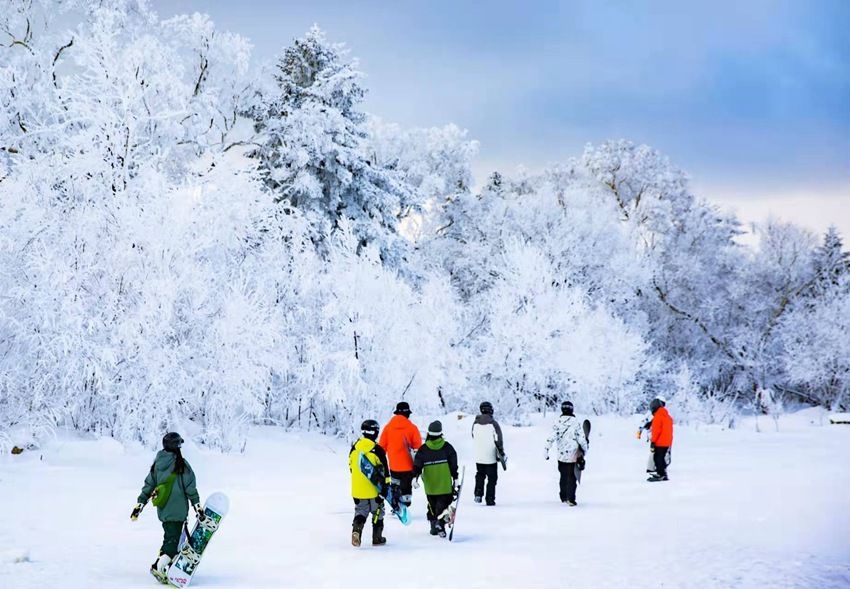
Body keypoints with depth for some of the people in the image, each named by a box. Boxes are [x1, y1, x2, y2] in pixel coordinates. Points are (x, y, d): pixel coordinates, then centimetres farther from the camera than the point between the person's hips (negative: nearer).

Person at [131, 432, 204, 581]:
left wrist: (139, 505, 15)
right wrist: (197, 506, -7)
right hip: (177, 510, -6)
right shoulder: (180, 463, -12)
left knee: (170, 538, 18)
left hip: (163, 511, 6)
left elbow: (148, 486, 10)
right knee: (173, 540, -4)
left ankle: (171, 567, 17)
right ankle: (158, 567, -17)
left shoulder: (157, 464, 6)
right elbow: (190, 488, -11)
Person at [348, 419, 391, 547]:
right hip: (374, 489, -4)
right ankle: (377, 538, 18)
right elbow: (384, 472, -14)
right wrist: (385, 487, -8)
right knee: (377, 512, 12)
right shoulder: (377, 450, -14)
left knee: (360, 511, 14)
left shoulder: (354, 449, 2)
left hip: (358, 489, 4)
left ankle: (356, 529, -12)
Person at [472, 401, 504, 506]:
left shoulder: (475, 423, -1)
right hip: (491, 457, -4)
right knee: (492, 478, 6)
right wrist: (501, 452, -1)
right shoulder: (493, 423, -14)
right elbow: (498, 439, -11)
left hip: (478, 457, 4)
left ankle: (478, 494, 7)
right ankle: (490, 499, 4)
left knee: (480, 475, 21)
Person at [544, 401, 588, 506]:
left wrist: (546, 450, -7)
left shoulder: (558, 422, -3)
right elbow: (581, 438, -6)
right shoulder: (575, 422, -9)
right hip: (573, 455, -3)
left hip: (561, 454, 3)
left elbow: (551, 437, -9)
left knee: (563, 476, 19)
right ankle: (570, 498, -8)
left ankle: (563, 497, 27)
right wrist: (585, 450, 9)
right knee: (572, 477, 2)